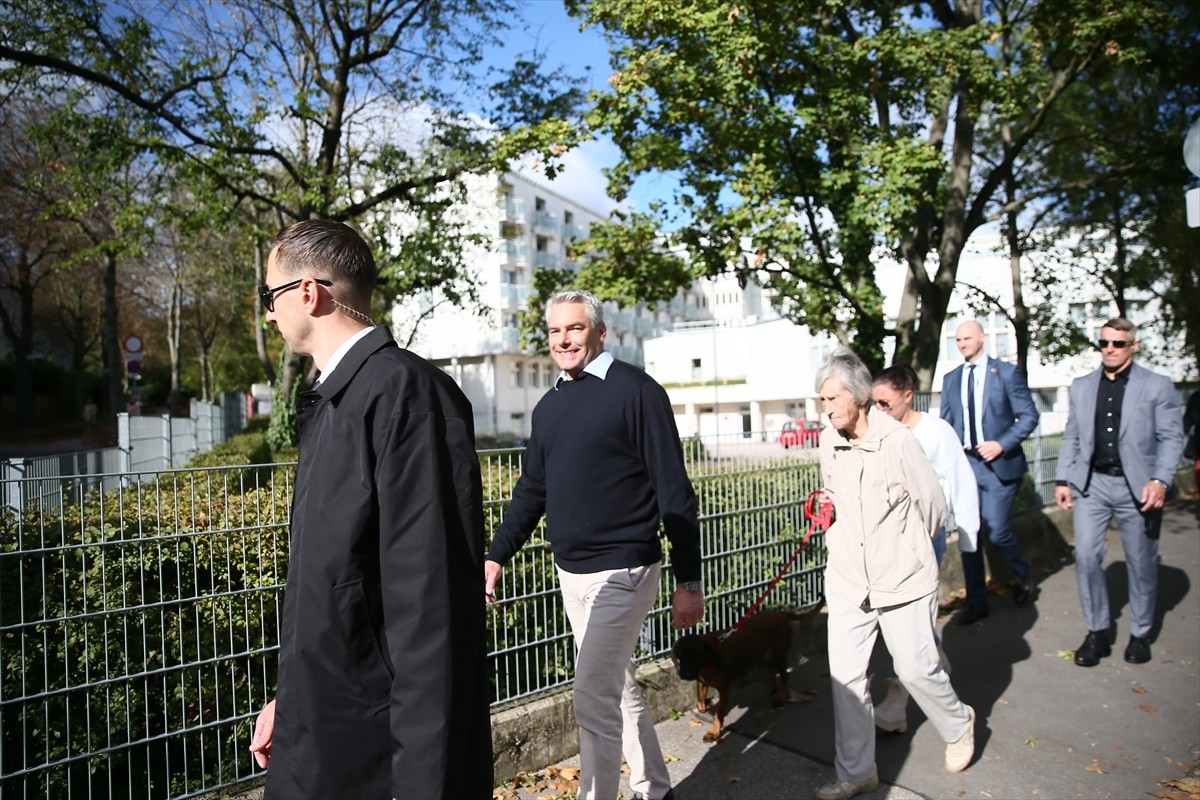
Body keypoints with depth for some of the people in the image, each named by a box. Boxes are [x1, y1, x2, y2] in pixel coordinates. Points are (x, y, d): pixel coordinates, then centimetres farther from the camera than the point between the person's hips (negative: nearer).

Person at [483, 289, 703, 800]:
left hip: (621, 571, -7)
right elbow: (531, 490, 15)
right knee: (619, 685, 19)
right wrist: (496, 555, 7)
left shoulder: (635, 390, -12)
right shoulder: (549, 406, 8)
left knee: (593, 697, -6)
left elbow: (674, 493, -13)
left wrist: (689, 581, -15)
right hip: (570, 571, 7)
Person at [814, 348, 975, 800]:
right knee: (845, 677, 6)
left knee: (916, 669, 8)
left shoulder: (898, 441, -16)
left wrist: (909, 549, 10)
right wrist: (827, 508, 5)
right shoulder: (828, 441, -1)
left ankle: (958, 725, 42)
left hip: (902, 577, -4)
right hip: (848, 579, 4)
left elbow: (933, 506, -3)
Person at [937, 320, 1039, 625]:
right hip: (964, 463, 4)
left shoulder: (1007, 373, -2)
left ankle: (1023, 572, 26)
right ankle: (976, 601, 18)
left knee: (995, 530, -8)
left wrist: (1002, 444, -16)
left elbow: (1029, 416, -4)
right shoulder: (951, 379, 10)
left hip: (998, 463, -4)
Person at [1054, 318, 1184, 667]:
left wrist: (1160, 480, -16)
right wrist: (1063, 479, 4)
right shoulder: (1081, 386, 9)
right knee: (1086, 554, -5)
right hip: (1092, 483, 2)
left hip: (1138, 485, -2)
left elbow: (1172, 437, -4)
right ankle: (1097, 632, 10)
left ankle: (1140, 635, 26)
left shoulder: (1157, 386, 0)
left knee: (1141, 563, 8)